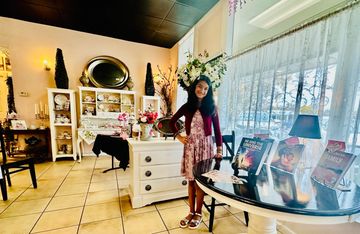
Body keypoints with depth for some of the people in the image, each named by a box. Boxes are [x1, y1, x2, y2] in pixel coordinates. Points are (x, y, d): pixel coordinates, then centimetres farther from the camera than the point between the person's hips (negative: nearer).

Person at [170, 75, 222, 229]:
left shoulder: (211, 107, -1)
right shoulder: (187, 106, 2)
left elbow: (217, 130, 1)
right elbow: (172, 122, 13)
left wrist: (219, 150, -1)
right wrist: (179, 137, 4)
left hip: (205, 146, -2)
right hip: (190, 146, 2)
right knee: (191, 180, 12)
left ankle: (198, 213, 28)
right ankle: (191, 212, 32)